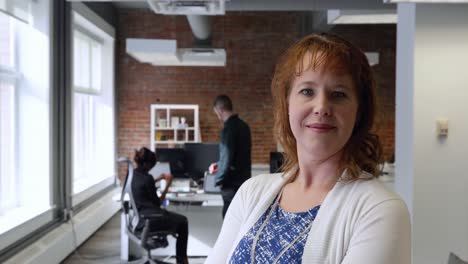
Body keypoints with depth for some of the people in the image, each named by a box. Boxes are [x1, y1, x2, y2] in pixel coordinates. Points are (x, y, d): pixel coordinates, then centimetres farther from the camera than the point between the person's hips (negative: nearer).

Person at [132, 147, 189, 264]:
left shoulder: (133, 174, 4)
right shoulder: (147, 178, -19)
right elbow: (157, 202, -11)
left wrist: (159, 178, 20)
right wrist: (167, 184, -3)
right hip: (149, 220, -9)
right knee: (182, 221, 13)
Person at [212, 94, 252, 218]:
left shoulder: (229, 128, -18)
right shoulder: (243, 125, 8)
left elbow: (226, 158, -21)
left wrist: (218, 179, -6)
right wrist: (219, 165, 25)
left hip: (232, 184, -8)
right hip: (244, 179, 9)